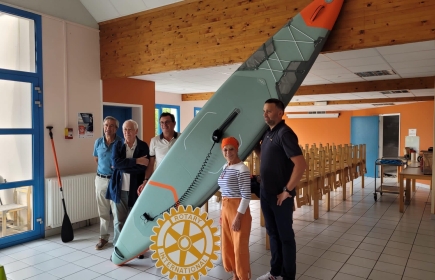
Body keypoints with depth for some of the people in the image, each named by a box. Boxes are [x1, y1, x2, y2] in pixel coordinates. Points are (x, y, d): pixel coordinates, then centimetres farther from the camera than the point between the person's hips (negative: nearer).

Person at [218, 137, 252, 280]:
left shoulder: (242, 169, -17)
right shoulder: (225, 167, 9)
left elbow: (246, 196, -19)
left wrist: (238, 217, -19)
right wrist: (222, 212, 17)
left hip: (238, 210, -9)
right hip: (226, 208, 9)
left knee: (240, 246, 3)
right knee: (227, 244, 17)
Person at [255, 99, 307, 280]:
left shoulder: (284, 133, -17)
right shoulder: (267, 133, 9)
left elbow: (301, 164, -25)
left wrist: (287, 191, -20)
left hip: (280, 195, -8)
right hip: (265, 193, 9)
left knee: (285, 236, 6)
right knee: (273, 233, 18)